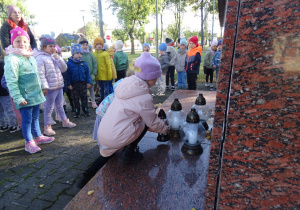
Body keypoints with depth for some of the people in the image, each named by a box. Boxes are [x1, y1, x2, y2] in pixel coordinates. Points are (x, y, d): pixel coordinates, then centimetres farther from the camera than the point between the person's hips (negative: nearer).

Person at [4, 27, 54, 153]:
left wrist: (42, 88, 21)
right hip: (25, 97, -8)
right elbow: (11, 81, -18)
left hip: (35, 94, 8)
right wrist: (18, 98, -21)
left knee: (35, 117, 19)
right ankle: (29, 143, 14)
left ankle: (38, 136, 33)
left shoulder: (31, 57, 12)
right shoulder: (12, 59, -14)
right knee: (27, 119, 1)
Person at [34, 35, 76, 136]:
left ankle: (65, 121, 33)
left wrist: (58, 58, -3)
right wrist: (44, 87, -23)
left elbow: (64, 68, 8)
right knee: (49, 108, 2)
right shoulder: (40, 58, -11)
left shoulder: (54, 57, 12)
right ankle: (47, 127, 13)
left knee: (60, 105, 20)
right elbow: (40, 74, -18)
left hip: (59, 86, 7)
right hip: (50, 88, -7)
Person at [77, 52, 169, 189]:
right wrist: (166, 129, 15)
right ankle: (128, 153, 12)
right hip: (115, 138, -7)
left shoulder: (127, 83, 3)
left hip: (102, 133, 8)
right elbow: (153, 123, -6)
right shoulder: (144, 98, -19)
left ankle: (86, 177, 33)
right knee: (146, 121, 6)